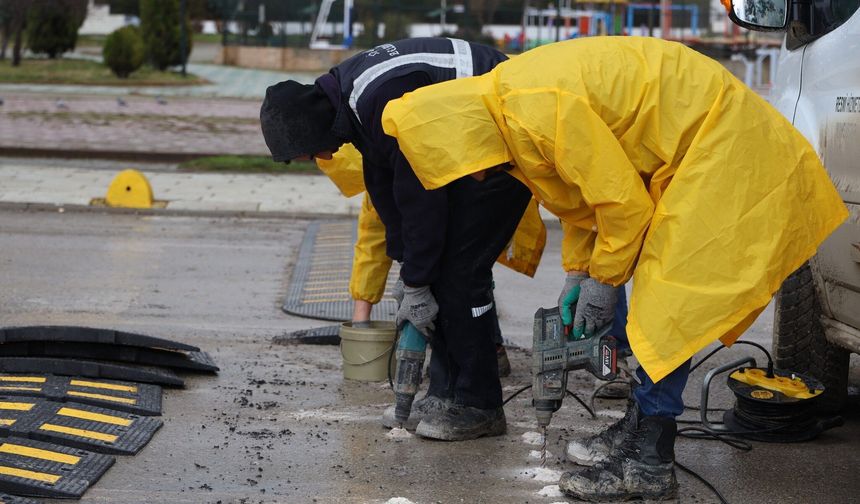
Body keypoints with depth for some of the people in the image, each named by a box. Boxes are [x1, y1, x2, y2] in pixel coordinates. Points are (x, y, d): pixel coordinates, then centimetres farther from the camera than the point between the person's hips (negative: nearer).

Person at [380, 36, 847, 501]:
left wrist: (603, 278, -7)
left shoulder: (541, 110, -28)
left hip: (717, 140, -10)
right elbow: (577, 195, 18)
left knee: (667, 300, -12)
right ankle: (644, 421, 25)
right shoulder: (503, 103, 5)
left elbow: (623, 201, -21)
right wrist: (579, 273, 16)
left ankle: (649, 464, -11)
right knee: (657, 293, 15)